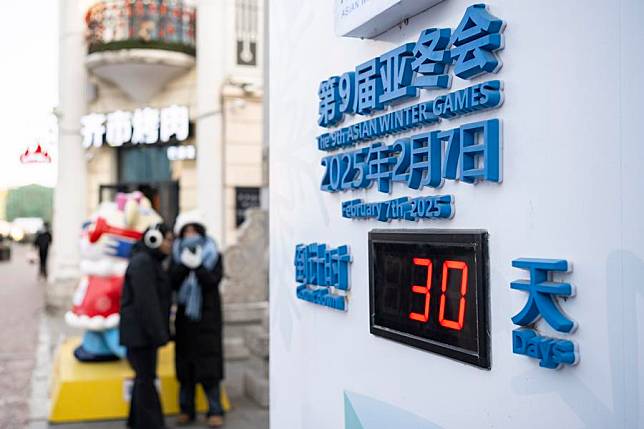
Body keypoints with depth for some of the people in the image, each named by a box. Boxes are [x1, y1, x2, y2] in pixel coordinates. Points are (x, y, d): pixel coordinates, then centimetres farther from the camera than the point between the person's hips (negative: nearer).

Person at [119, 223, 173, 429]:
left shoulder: (152, 262, 15)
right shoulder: (141, 262, -16)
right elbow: (145, 301, -21)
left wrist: (161, 330, 16)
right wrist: (158, 333, -21)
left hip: (146, 330, 10)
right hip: (139, 330, -10)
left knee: (144, 375, 15)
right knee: (146, 376, -4)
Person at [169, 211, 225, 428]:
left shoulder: (214, 255, 2)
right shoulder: (177, 256, 7)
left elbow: (213, 281, -11)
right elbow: (172, 283, -6)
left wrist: (198, 266, -26)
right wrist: (184, 264, -22)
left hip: (208, 316, -2)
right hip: (185, 316, 2)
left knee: (209, 363, -4)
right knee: (185, 364, 5)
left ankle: (215, 411, 3)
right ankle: (186, 409, 16)